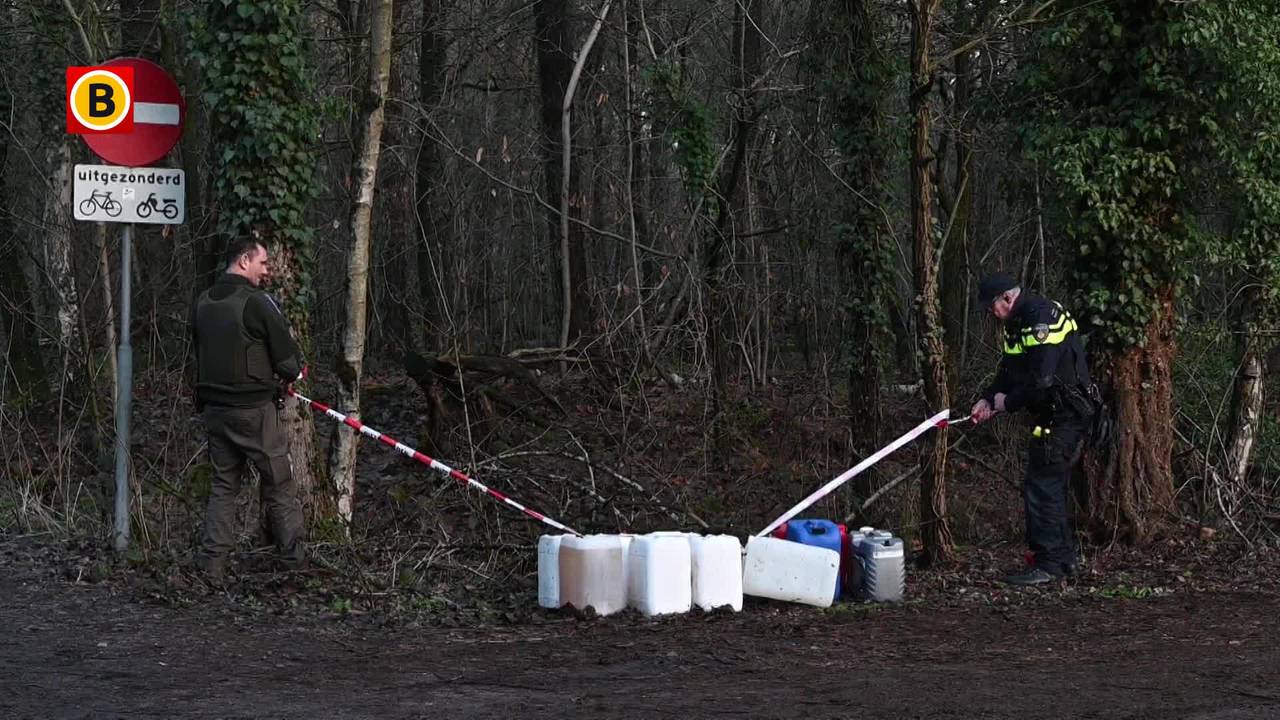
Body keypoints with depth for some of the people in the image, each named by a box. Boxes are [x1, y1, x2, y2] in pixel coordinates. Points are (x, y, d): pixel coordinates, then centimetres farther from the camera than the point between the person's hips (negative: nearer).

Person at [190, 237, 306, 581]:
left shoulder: (203, 304, 9)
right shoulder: (256, 302, -14)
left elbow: (199, 352, 15)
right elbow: (288, 359, -11)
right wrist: (292, 373, 10)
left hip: (214, 407, 6)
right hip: (253, 407, -6)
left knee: (223, 485, 13)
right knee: (279, 485, 4)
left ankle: (212, 560, 8)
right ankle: (293, 560, 9)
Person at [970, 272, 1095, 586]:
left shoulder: (1042, 319, -21)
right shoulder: (1018, 323, 13)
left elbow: (1041, 381, -27)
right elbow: (1009, 372, 18)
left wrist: (1008, 403, -14)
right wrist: (988, 399, 2)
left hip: (1064, 416, -11)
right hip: (1051, 417, 11)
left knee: (1041, 487, -10)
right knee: (1052, 487, 16)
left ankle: (1048, 565, -7)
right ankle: (1063, 558, 24)